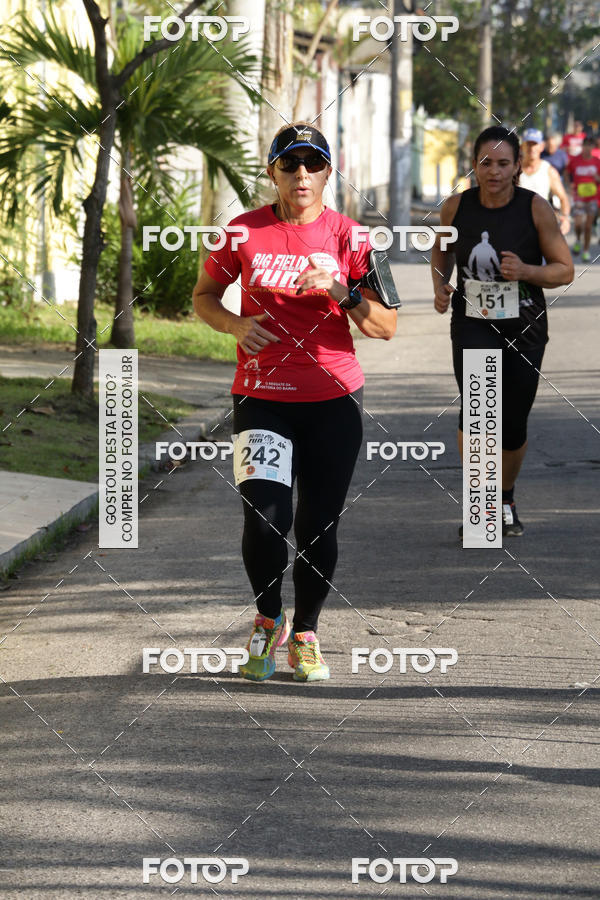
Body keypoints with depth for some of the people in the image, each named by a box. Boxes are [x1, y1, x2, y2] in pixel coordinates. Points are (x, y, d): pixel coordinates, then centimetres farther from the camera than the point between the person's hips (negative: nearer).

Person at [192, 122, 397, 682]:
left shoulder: (348, 236, 0)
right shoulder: (244, 232, 1)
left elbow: (385, 327, -2)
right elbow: (203, 296, 15)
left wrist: (341, 290, -18)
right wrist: (235, 323, -6)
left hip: (335, 400, 1)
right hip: (261, 398, -1)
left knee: (318, 526, 5)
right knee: (265, 515, -16)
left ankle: (304, 635, 24)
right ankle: (268, 619, 9)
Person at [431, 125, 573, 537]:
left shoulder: (536, 208, -9)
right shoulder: (456, 207, -4)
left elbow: (565, 270, -4)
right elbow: (442, 248, 18)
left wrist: (525, 271, -22)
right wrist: (440, 285, 0)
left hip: (525, 327, 0)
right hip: (473, 324, 0)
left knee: (513, 426, 7)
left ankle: (506, 500, 34)